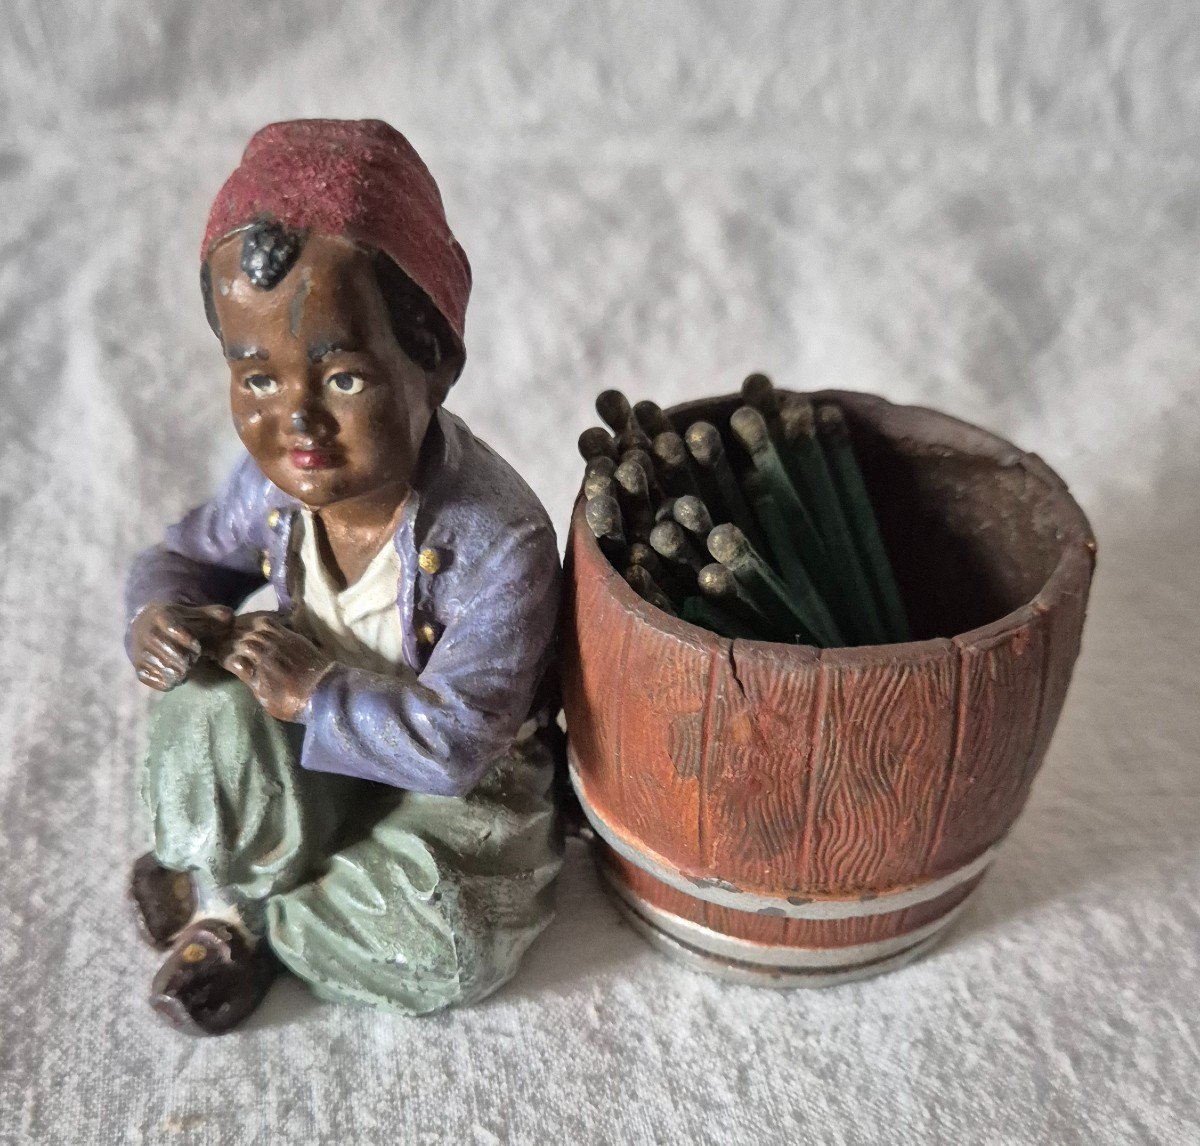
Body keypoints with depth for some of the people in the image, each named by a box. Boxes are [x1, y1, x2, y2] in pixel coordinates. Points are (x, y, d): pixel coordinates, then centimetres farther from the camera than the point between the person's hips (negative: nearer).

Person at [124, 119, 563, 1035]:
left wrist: (316, 697, -30)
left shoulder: (498, 542, -34)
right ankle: (222, 906, 0)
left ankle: (237, 905, 2)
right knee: (208, 692, -20)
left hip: (455, 782, -4)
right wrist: (159, 614, -17)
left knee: (451, 946, -25)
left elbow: (456, 741, -33)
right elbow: (188, 557, 5)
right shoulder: (275, 484, -16)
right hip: (311, 754, 4)